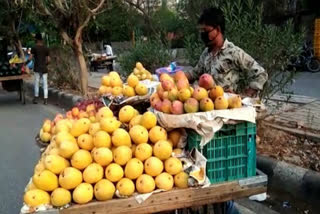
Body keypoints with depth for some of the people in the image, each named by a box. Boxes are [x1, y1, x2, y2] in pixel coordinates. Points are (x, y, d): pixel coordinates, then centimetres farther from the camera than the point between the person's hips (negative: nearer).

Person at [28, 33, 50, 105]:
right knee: (45, 84, 3)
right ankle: (45, 99, 1)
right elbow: (48, 60, 5)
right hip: (44, 69, 3)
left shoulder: (34, 48, -4)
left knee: (36, 83, 7)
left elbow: (30, 58, -10)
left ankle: (36, 98, 10)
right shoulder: (46, 48, 5)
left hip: (37, 68, -2)